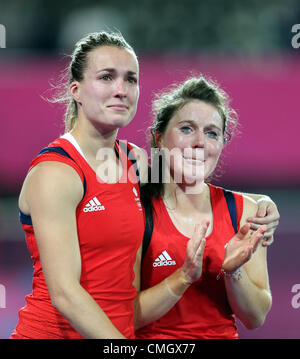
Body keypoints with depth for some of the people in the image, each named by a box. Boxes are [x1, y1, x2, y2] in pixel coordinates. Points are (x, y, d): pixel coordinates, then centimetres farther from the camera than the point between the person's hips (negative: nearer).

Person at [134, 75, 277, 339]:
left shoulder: (244, 211, 4)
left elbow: (255, 319, 5)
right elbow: (124, 318, -8)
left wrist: (232, 272, -11)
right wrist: (185, 276, -18)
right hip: (154, 346, -3)